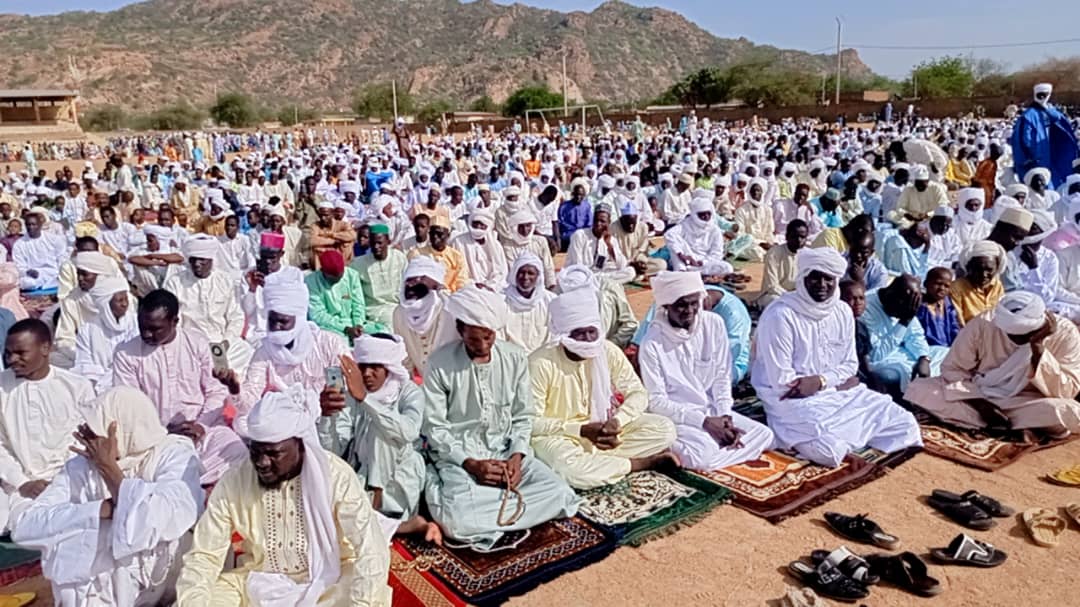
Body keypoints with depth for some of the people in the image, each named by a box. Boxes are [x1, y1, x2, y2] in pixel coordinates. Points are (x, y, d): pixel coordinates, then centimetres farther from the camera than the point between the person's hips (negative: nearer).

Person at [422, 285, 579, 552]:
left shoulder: (516, 358, -1)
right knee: (456, 518, -35)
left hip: (505, 451, 4)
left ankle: (482, 528, -12)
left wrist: (517, 457, -12)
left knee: (561, 496, -18)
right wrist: (471, 464, -17)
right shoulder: (440, 363, -11)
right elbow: (434, 428, -7)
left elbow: (522, 417, 6)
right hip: (458, 455, -4)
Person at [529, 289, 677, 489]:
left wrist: (616, 421, -23)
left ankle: (592, 460, -16)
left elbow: (638, 393, -2)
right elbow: (530, 422, -19)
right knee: (568, 467, -39)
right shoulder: (541, 363, -21)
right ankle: (647, 461, -17)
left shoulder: (608, 351, -9)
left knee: (664, 428, -11)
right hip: (559, 436, -4)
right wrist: (582, 430, -26)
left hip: (603, 428, 4)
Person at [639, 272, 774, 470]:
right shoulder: (652, 343, -16)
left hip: (712, 411, 7)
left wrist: (725, 416, -11)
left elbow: (722, 377, 3)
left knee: (764, 434, -12)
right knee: (703, 452, -34)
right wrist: (704, 422, -19)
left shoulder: (714, 324, -4)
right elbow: (656, 402, -13)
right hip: (676, 417, -7)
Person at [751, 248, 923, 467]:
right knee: (829, 449, -32)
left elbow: (849, 365, 8)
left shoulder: (843, 312, 4)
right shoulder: (781, 315, -18)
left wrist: (821, 381, -14)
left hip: (837, 393, 7)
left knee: (904, 424, -2)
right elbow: (782, 380, -18)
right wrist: (837, 383, -11)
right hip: (793, 399, -7)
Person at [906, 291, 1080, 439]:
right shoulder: (982, 324, -17)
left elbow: (1065, 393, -21)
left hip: (1028, 404, -1)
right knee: (918, 390, -25)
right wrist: (979, 403, -22)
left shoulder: (1065, 333, -16)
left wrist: (1038, 348, -30)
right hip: (977, 396, 1)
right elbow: (952, 369, -9)